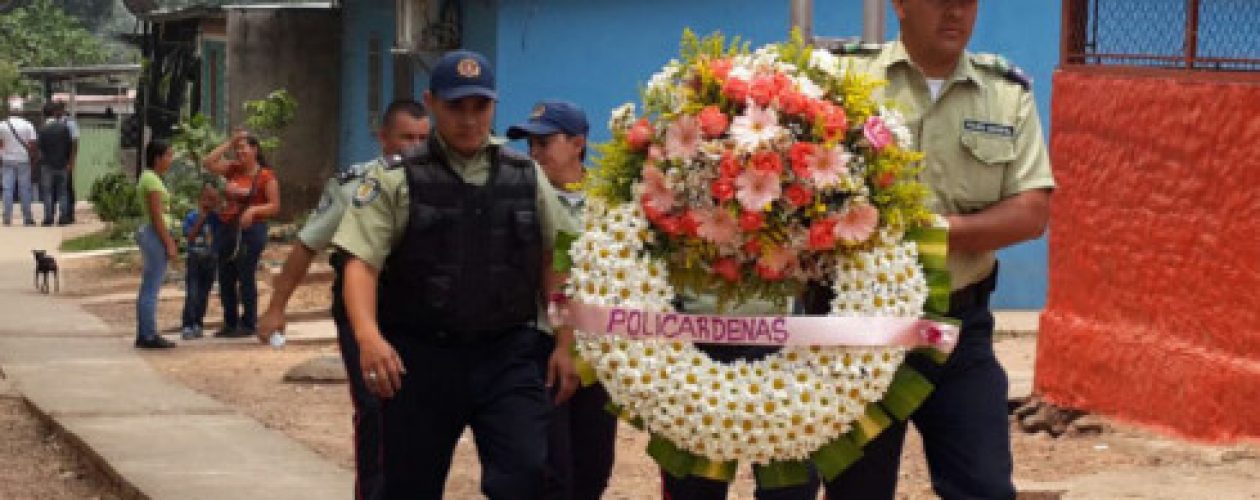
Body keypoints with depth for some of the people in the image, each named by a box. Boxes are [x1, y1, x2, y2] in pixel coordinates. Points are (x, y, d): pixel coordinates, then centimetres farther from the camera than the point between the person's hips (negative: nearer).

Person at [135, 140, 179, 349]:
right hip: (156, 235, -11)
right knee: (151, 290, -7)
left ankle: (144, 334, 16)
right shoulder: (152, 180, -14)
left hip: (149, 234, 11)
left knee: (148, 289, 12)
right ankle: (149, 335, -6)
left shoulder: (150, 178, 16)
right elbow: (157, 216, -18)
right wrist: (169, 244, -17)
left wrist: (170, 241, 18)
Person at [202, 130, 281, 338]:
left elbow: (274, 206, -5)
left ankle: (248, 323, 3)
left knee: (246, 278, -5)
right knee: (225, 278, 8)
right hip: (226, 228, 6)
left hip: (251, 229, -6)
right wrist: (229, 143, 6)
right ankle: (230, 323, 17)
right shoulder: (233, 170, 12)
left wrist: (253, 210, -20)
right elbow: (208, 163, 6)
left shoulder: (265, 176, -4)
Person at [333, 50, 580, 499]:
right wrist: (368, 335, -25)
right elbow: (361, 263, -8)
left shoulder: (526, 177, 10)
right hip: (421, 356, -1)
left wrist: (564, 346, 5)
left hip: (508, 356, 1)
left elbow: (553, 262, 12)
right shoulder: (396, 180, 0)